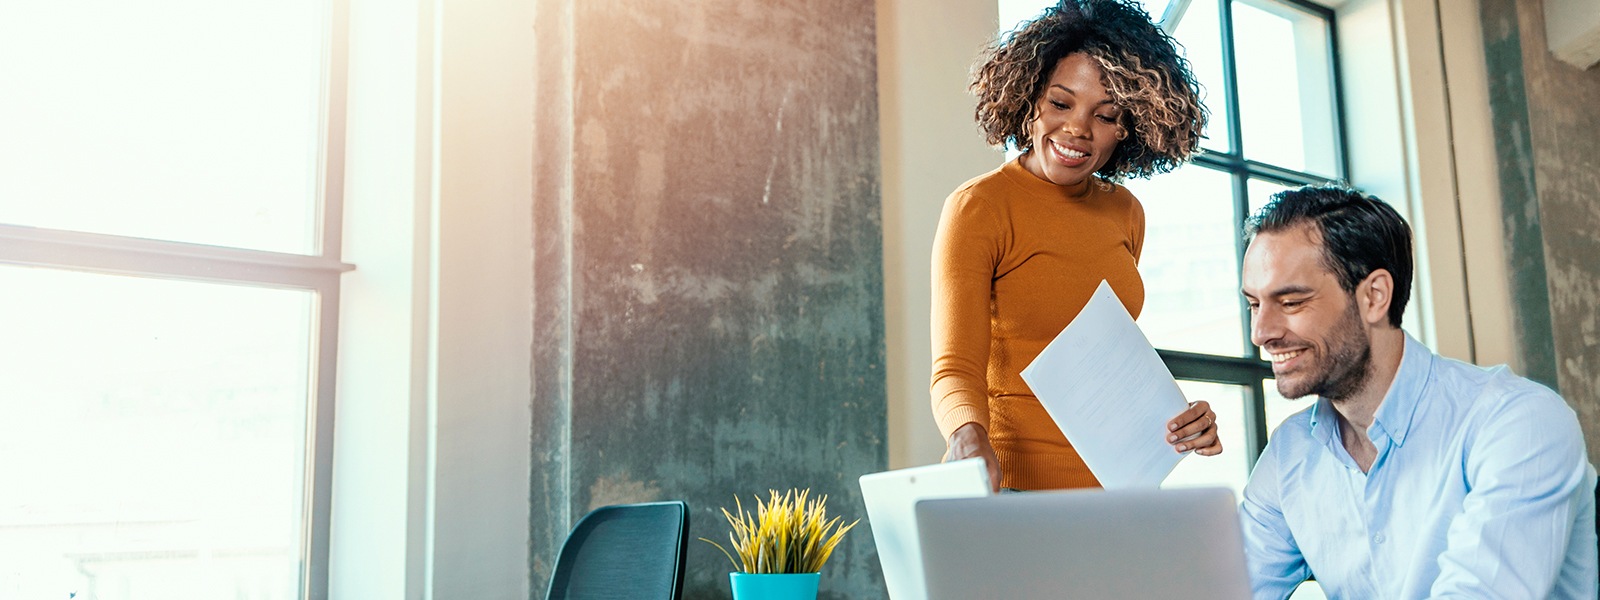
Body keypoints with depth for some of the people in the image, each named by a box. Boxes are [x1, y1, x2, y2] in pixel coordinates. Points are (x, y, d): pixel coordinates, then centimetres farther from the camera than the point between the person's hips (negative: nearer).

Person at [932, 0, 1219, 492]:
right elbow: (955, 368, -16)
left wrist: (1173, 418, 1)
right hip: (1014, 481, -5)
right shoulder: (980, 208, -9)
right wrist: (970, 438, -36)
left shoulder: (1125, 214, 9)